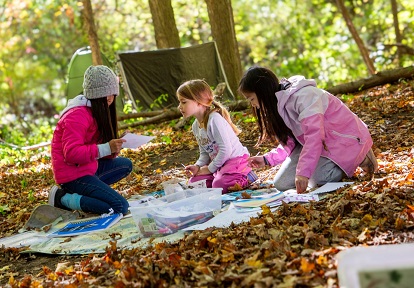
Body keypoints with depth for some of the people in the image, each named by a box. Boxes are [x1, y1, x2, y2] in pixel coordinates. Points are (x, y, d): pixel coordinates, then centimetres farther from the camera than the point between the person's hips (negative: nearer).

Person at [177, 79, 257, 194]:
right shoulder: (195, 126, 6)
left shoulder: (214, 119, -24)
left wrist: (210, 168, -18)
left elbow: (226, 149, -26)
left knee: (219, 185, -30)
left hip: (236, 159, -9)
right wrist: (197, 166, -7)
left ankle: (246, 177, -1)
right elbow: (204, 153, 13)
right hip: (220, 164, 9)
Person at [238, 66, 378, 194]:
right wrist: (267, 159, -5)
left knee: (316, 178, -32)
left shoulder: (303, 95, -26)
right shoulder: (278, 103, 4)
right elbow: (290, 143, 6)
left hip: (345, 138, -8)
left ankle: (359, 158, -3)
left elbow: (314, 135, -34)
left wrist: (303, 172, -40)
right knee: (281, 184, -5)